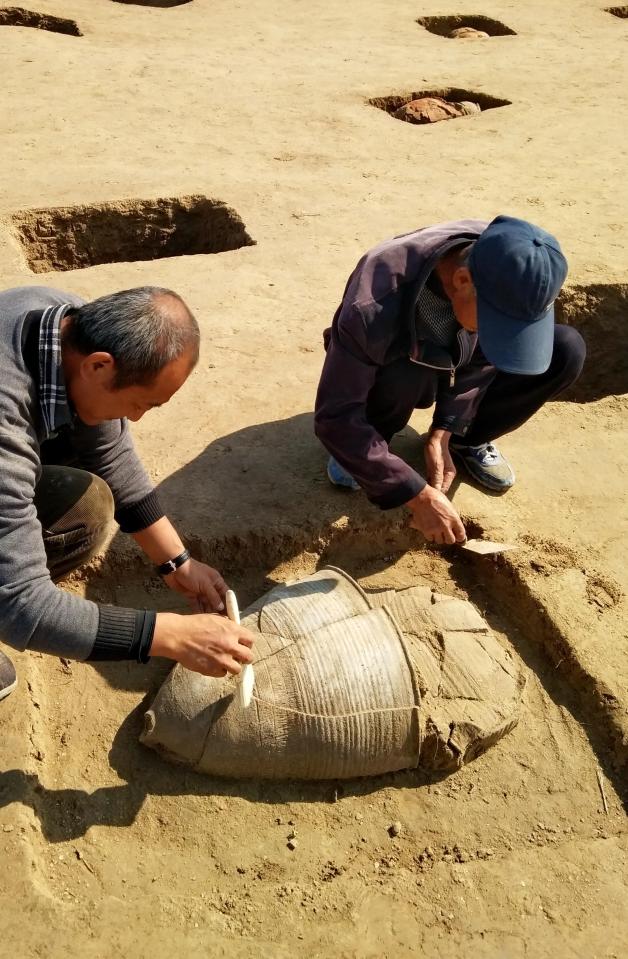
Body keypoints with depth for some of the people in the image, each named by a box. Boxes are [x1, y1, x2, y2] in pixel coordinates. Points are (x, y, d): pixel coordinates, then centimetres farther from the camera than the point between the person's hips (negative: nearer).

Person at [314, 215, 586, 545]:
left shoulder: (505, 266, -27)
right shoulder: (375, 304, -41)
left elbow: (481, 357, -12)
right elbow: (335, 418, -36)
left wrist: (443, 432, -23)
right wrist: (418, 496, -36)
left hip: (448, 362, 4)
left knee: (567, 350, -18)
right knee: (406, 371, -41)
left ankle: (468, 440, 2)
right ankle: (366, 443, -7)